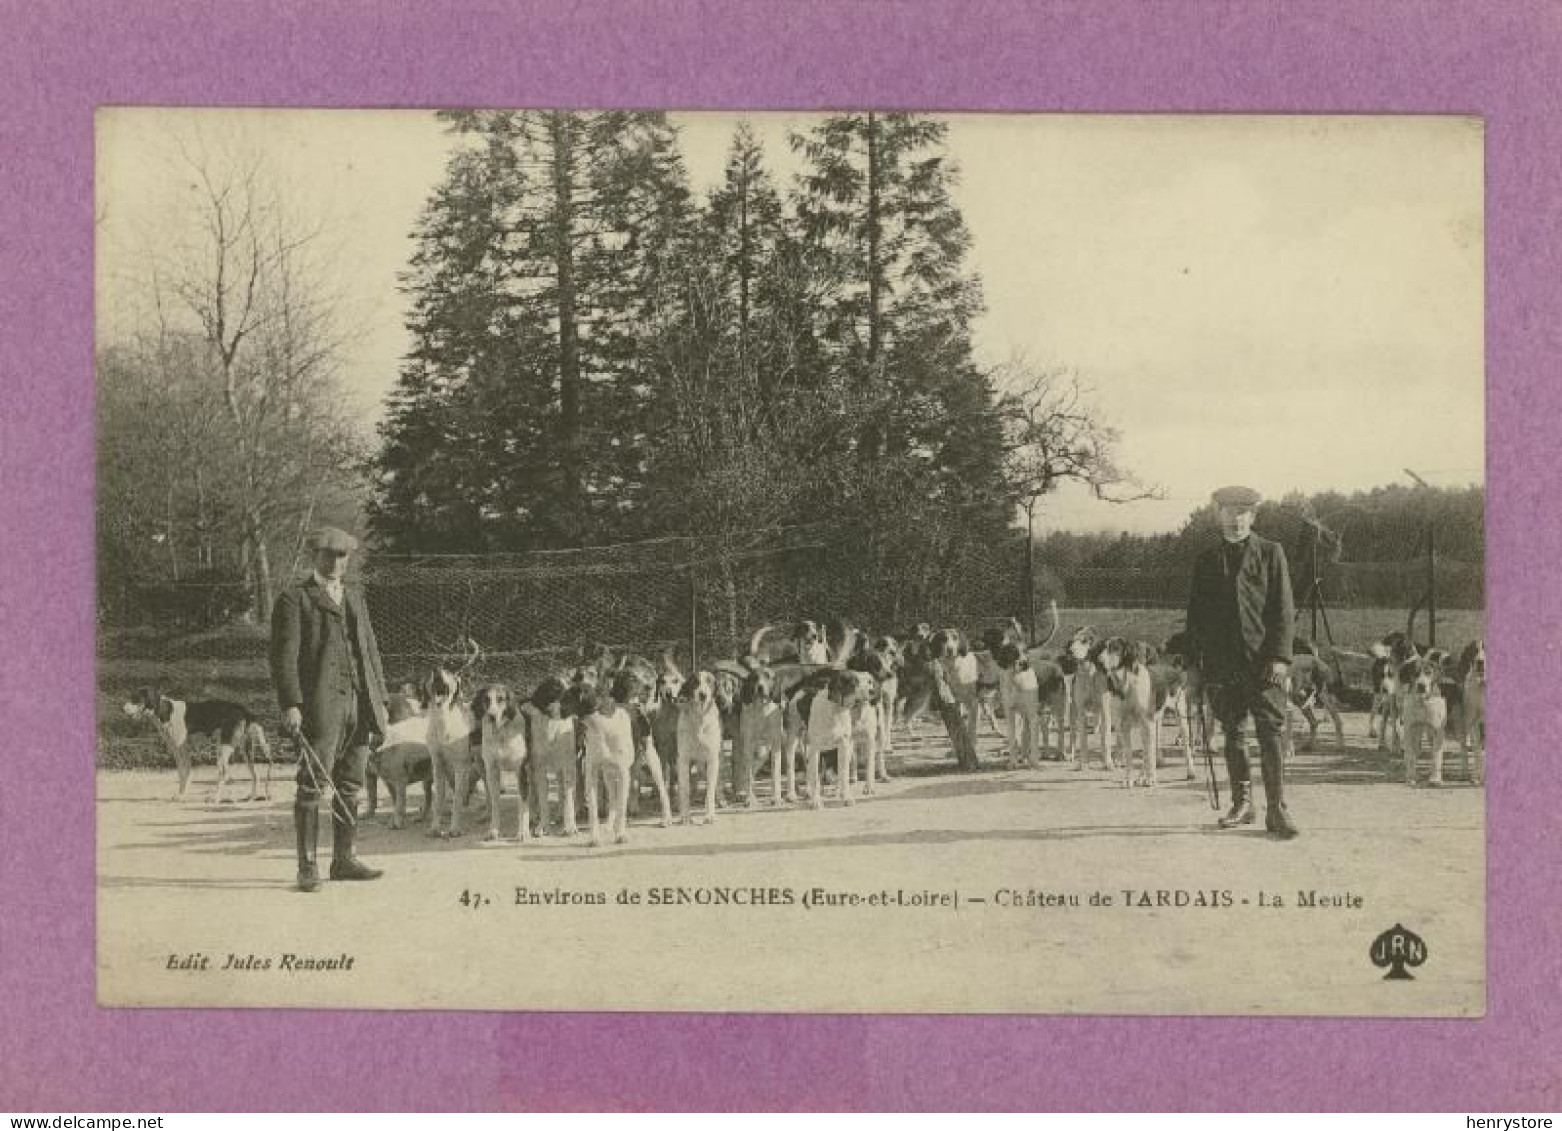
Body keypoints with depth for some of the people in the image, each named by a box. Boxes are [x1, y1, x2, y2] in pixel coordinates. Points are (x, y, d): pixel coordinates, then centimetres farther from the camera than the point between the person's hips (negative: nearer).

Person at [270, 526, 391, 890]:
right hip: (321, 704, -6)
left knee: (350, 786, 9)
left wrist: (380, 699, 15)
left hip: (359, 704, 6)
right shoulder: (295, 598, 1)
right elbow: (284, 655, -6)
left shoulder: (355, 596, 22)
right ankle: (307, 867, -5)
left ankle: (343, 860, 16)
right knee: (312, 786, -8)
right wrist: (290, 705, -16)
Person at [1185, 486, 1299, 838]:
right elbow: (1196, 614, 13)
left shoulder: (1270, 553, 6)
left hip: (1262, 662, -3)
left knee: (1272, 733, -8)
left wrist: (1279, 657, -9)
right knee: (1231, 735, 8)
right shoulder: (1206, 561, 13)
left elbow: (1284, 610, 1)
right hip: (1221, 663, 3)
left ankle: (1276, 809, -8)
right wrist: (1197, 660, 3)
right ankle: (1242, 803, 18)